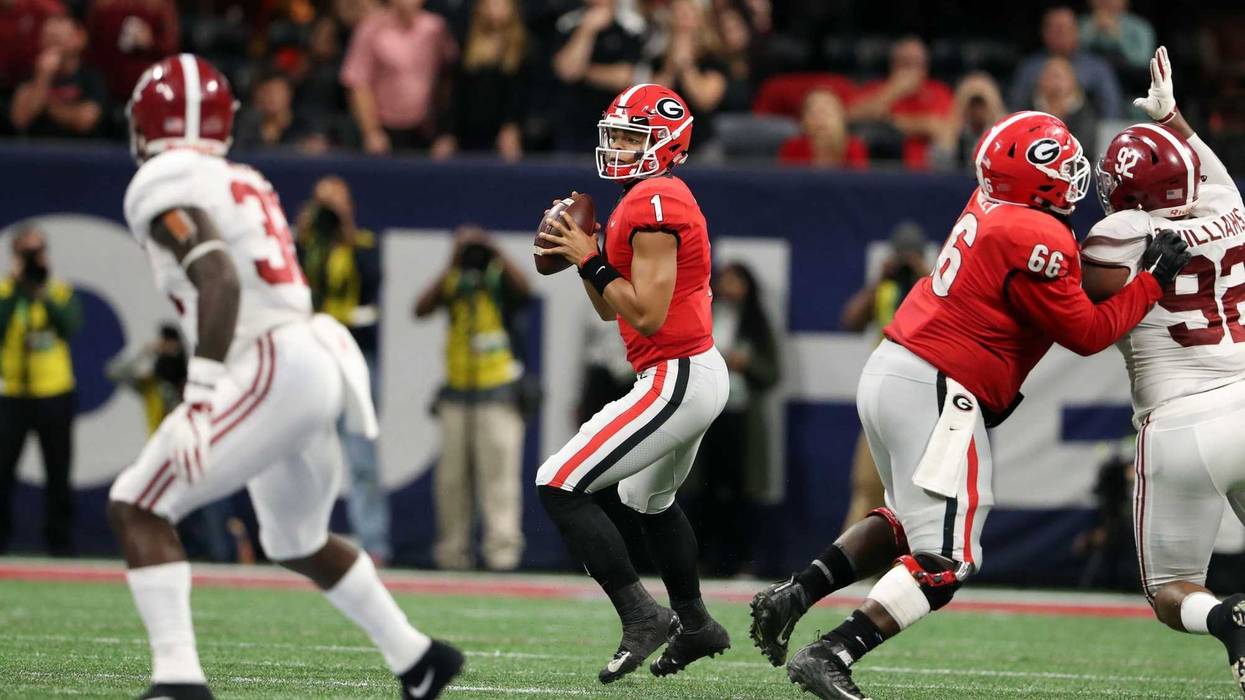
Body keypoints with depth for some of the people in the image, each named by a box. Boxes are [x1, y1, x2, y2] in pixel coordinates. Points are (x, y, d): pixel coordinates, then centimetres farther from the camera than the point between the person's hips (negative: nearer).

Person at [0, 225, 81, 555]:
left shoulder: (63, 292, 6)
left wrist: (43, 293, -18)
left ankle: (59, 540, 11)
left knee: (58, 472, 3)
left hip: (54, 394, 1)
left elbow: (70, 326, -12)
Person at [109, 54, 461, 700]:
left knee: (136, 508, -11)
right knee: (298, 543, 29)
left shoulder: (166, 186, -5)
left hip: (273, 372, -9)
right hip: (317, 363, 9)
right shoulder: (246, 186, 22)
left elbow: (219, 280, -20)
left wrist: (199, 394, -26)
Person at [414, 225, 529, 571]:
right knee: (452, 474, 6)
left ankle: (502, 546, -15)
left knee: (499, 469, -12)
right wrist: (452, 267, -9)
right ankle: (453, 551, 12)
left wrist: (495, 253, -18)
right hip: (457, 392, 5)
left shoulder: (502, 278, 0)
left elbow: (525, 291, -22)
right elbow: (421, 308, -6)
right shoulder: (453, 282, 9)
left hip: (497, 390, -5)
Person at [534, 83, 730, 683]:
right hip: (702, 372, 11)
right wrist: (582, 254, 6)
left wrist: (591, 261, -15)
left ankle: (641, 616, -12)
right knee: (650, 499, 33)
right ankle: (695, 625, 47)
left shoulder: (652, 205, -17)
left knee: (560, 487, -13)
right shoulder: (656, 200, 15)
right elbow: (610, 310, 19)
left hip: (675, 380, -11)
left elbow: (647, 314, -23)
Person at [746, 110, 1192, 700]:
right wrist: (1153, 279, -1)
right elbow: (1087, 334, -9)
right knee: (946, 562, -5)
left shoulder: (990, 205, 7)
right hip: (933, 393, -9)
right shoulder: (1034, 241, -18)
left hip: (890, 369, 9)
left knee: (910, 523, 28)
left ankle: (791, 597, 20)